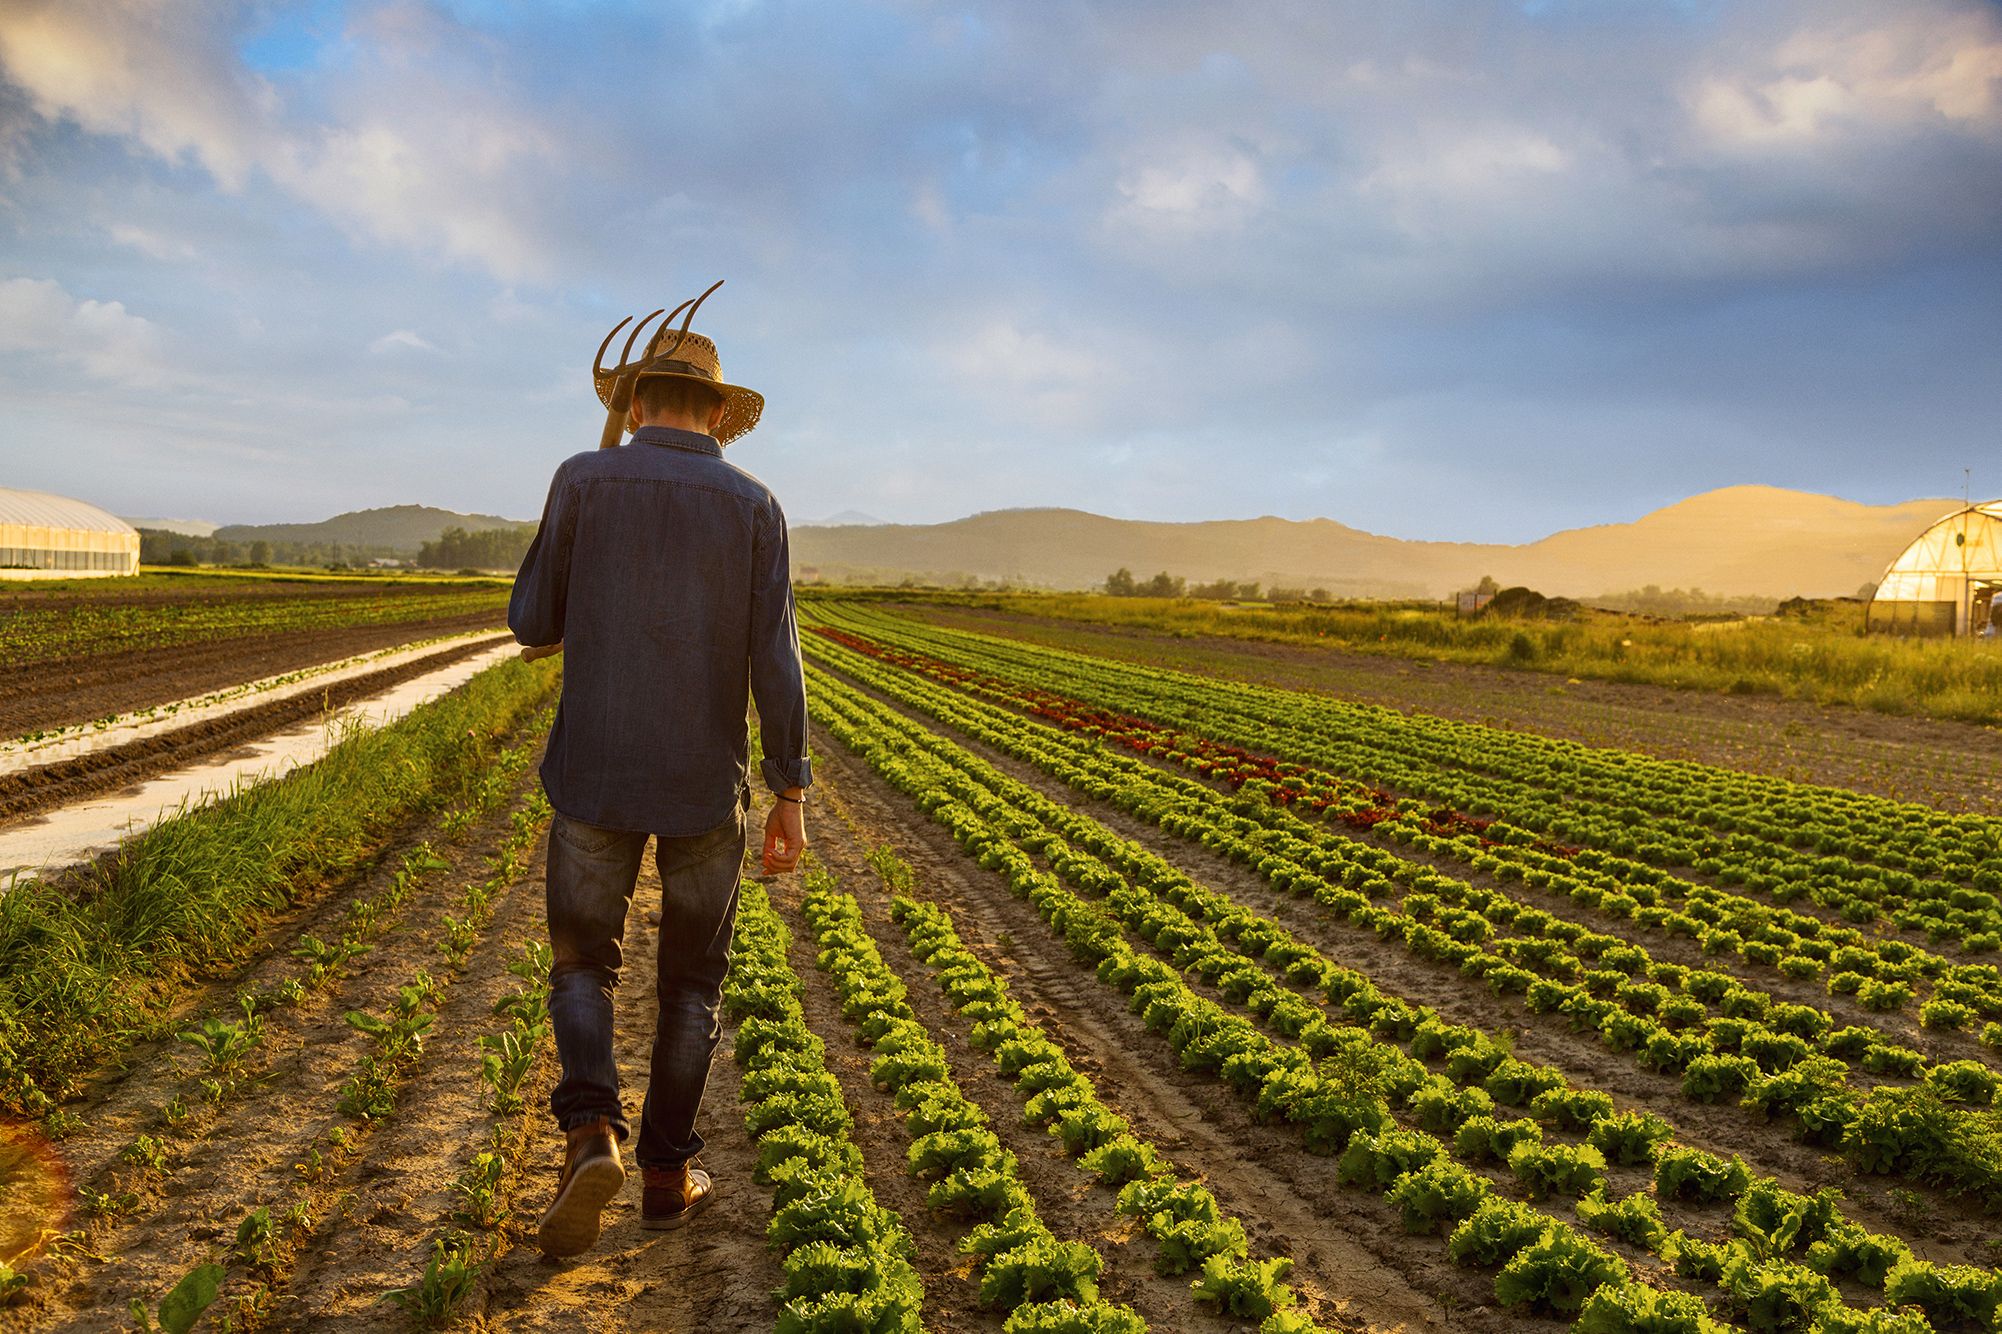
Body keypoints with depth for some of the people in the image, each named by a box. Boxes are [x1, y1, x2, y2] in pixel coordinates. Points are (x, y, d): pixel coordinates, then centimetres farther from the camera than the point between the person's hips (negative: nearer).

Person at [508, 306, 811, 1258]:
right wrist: (792, 798, -3)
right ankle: (668, 1171, 19)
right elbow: (775, 663, -8)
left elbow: (533, 628, 2)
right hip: (704, 785, 1)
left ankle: (590, 1135, -9)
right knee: (691, 980, 17)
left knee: (582, 964, 14)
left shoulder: (583, 479, -3)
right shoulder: (753, 507, -2)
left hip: (595, 775, 0)